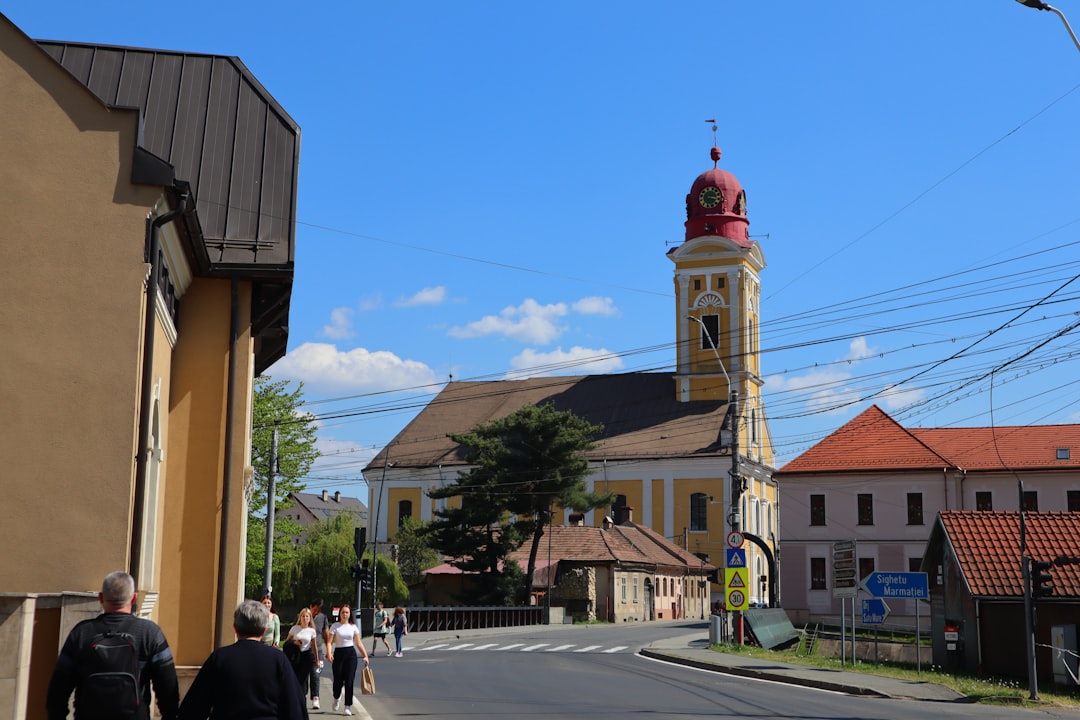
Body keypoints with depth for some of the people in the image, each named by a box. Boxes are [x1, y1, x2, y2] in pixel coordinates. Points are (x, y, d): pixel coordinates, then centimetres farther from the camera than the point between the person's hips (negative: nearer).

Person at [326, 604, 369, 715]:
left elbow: (359, 643, 7)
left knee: (349, 681, -5)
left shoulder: (353, 627, 6)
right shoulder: (335, 626, -1)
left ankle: (348, 706, 1)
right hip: (338, 653, -1)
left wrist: (365, 655, -1)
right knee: (338, 680, 1)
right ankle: (337, 698, 35)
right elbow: (330, 642, -7)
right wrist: (329, 653, -23)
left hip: (351, 653, 1)